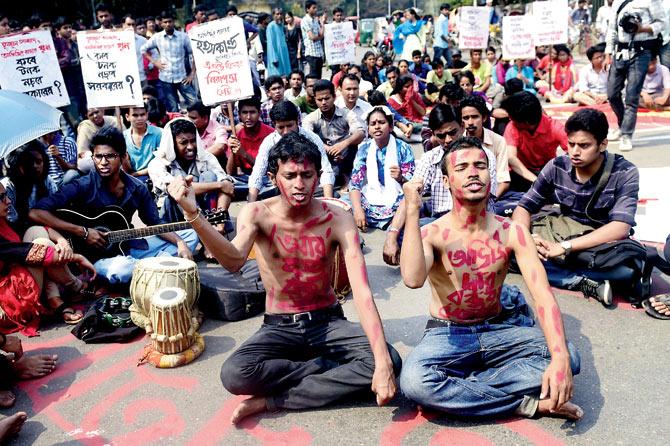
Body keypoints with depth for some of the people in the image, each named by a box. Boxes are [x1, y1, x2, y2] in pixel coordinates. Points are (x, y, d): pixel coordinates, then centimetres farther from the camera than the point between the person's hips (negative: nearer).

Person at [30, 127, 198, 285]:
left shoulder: (137, 188, 0)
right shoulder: (83, 187, -14)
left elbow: (155, 223, 8)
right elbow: (35, 213, -21)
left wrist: (180, 242, -11)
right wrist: (83, 232, -25)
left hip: (126, 246, 6)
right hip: (93, 254, -6)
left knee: (190, 235, 3)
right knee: (122, 268, -42)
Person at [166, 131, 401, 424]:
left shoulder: (337, 219, -15)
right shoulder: (257, 214, -13)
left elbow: (362, 292, -23)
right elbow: (233, 260, -35)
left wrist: (382, 362, -33)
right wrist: (192, 214, -52)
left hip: (327, 321, 1)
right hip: (278, 326, -1)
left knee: (391, 361, -25)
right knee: (234, 374, -30)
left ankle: (271, 401, -18)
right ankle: (329, 368, -8)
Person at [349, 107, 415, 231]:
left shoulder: (403, 148, -2)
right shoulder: (364, 148, 3)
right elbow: (355, 182, -4)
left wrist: (401, 178, -26)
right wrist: (358, 210, -21)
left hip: (395, 205, -1)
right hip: (368, 203, 1)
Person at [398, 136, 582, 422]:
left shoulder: (512, 233, -8)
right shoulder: (432, 234, -14)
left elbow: (543, 295, -19)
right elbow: (413, 279, -36)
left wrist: (559, 358, -34)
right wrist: (412, 211, -34)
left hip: (499, 330, 3)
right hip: (447, 335, -2)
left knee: (568, 357, -21)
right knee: (413, 382, -34)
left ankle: (456, 385, -18)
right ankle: (529, 404, -18)